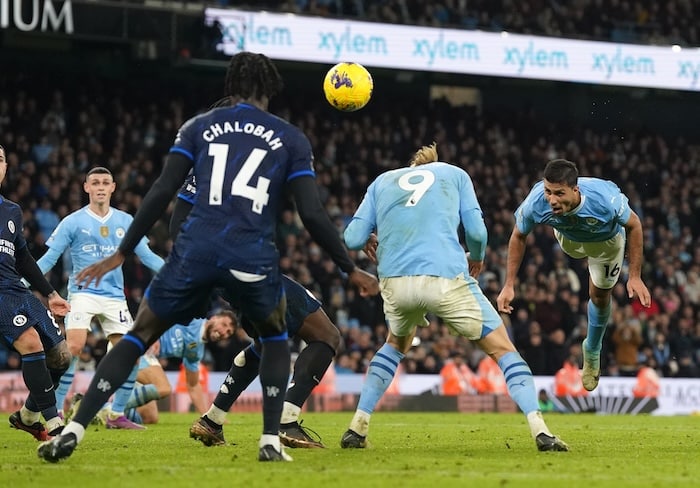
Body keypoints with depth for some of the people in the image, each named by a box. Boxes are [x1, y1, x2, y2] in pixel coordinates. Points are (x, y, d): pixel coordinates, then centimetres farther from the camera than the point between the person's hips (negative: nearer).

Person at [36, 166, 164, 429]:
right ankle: (55, 412, -13)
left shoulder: (125, 221, 8)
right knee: (74, 347, -22)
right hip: (82, 292, -4)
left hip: (114, 296, 4)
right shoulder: (72, 222, -1)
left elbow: (146, 256, 10)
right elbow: (48, 259, -1)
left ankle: (117, 415, 9)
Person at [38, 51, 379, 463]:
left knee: (137, 338, 13)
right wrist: (351, 270, 14)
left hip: (195, 252, 1)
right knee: (276, 339, 28)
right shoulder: (291, 139, 13)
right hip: (253, 258, 0)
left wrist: (122, 253, 11)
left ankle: (73, 431, 0)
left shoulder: (199, 127, 15)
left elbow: (161, 193, 6)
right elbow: (313, 215, 5)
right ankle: (271, 441, 16)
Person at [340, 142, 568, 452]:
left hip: (395, 282, 3)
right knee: (502, 349, 8)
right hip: (446, 277, -3)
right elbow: (476, 231, 9)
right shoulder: (456, 174, 22)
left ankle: (358, 426, 24)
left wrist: (368, 241, 38)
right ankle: (539, 430, -7)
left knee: (396, 344, 33)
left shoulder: (382, 182, 25)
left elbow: (353, 238, 15)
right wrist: (477, 259, 30)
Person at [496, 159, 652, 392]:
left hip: (607, 239, -1)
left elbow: (633, 226, -27)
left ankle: (592, 351, 39)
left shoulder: (605, 199, -48)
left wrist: (635, 277, -26)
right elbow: (518, 237, -21)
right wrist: (509, 285, -21)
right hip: (569, 239, 1)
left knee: (600, 297, 12)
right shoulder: (535, 203, -43)